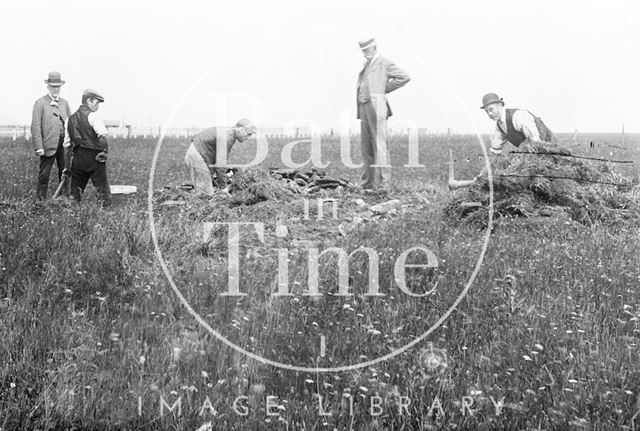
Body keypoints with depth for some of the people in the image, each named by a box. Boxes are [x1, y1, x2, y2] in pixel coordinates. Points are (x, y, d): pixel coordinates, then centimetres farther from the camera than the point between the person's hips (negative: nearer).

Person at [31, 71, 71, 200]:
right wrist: (39, 147, -13)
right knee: (44, 174, -1)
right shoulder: (40, 103, -1)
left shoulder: (65, 103, 16)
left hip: (64, 143, 5)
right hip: (48, 144, -5)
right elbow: (35, 126, -6)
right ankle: (41, 200, 7)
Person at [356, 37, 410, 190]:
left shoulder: (385, 64, 2)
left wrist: (385, 89, -4)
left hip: (376, 106, -8)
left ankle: (382, 181, -15)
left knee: (379, 143, -12)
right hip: (364, 108, 8)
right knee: (366, 145, 5)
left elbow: (404, 77, -8)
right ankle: (369, 181, 8)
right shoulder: (366, 66, 25)